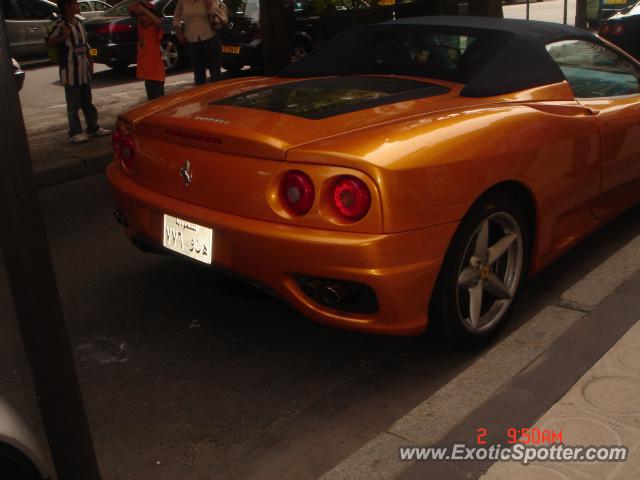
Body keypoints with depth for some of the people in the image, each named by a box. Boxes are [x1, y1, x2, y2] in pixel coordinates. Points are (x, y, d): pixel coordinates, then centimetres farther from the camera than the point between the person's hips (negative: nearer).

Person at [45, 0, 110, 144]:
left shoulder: (79, 22, 9)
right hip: (70, 70, -7)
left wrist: (90, 61, 15)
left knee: (87, 101, 15)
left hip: (83, 68, 7)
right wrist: (64, 37, -23)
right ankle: (75, 132, 5)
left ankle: (93, 128, 24)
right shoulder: (60, 25, -13)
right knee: (74, 104, -2)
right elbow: (48, 42, -11)